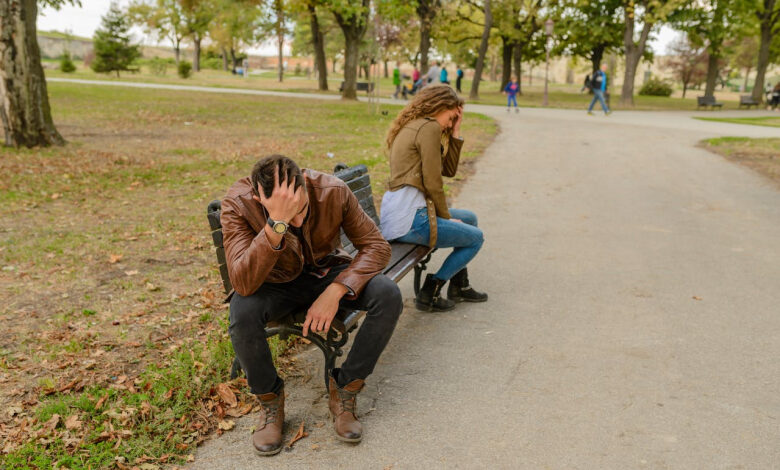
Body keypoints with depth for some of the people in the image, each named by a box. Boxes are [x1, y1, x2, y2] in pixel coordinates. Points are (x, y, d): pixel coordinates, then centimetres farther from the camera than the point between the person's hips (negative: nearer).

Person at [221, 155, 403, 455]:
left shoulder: (333, 191, -23)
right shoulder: (237, 204, -27)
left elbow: (376, 246, -17)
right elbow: (243, 283, -38)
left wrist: (335, 291, -31)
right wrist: (277, 223, -50)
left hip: (326, 272, 2)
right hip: (275, 283, -1)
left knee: (389, 296, -25)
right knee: (242, 315, -35)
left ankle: (344, 391, -5)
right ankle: (269, 399, -5)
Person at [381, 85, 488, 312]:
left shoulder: (412, 127, 21)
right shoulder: (429, 127, -10)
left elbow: (449, 170, 20)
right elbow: (432, 183, -15)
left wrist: (455, 133, 14)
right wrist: (446, 217, -3)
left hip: (395, 213, 10)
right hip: (409, 218, -10)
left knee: (469, 218, 26)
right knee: (476, 237, 5)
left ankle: (459, 286, 33)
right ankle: (429, 293, 4)